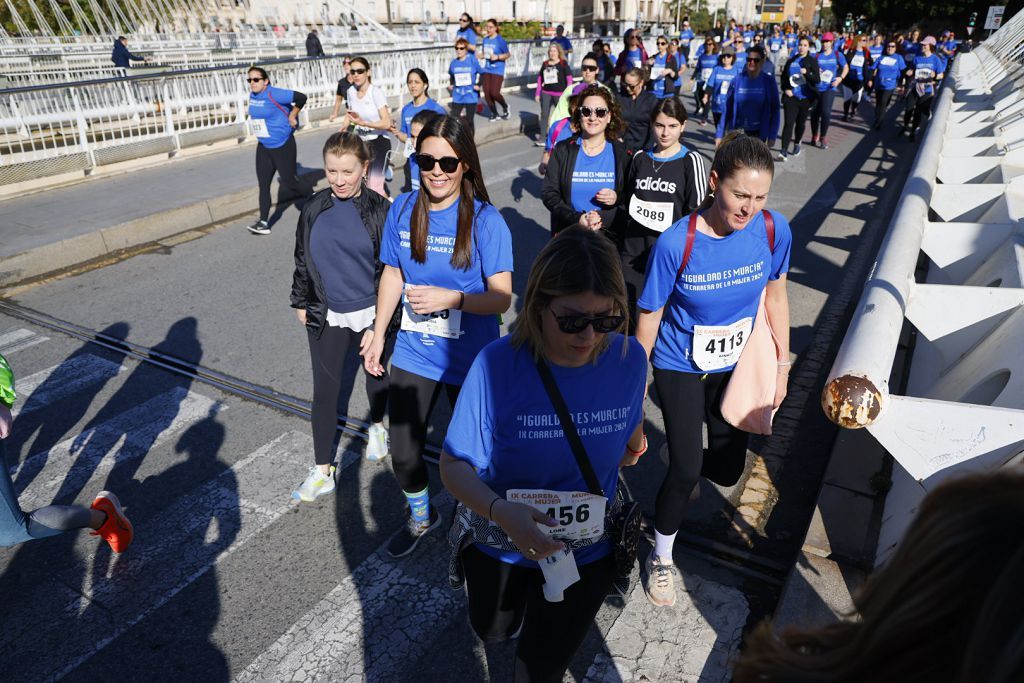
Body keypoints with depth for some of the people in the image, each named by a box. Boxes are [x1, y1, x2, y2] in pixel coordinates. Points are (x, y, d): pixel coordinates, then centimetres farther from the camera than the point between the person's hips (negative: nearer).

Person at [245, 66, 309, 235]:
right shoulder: (252, 95, 5)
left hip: (283, 145, -7)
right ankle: (263, 222, 7)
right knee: (263, 184, 4)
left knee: (289, 183, 1)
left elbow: (301, 97, -22)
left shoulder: (273, 94, -19)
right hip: (263, 147, 7)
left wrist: (292, 116, -12)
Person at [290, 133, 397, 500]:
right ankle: (323, 471, 16)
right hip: (327, 317, 2)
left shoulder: (380, 211, -12)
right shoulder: (314, 210, -3)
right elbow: (302, 260, 10)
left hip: (371, 316, -1)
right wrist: (301, 303, 13)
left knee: (376, 375, 21)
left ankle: (377, 427, 50)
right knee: (325, 391, 4)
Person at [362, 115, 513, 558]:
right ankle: (421, 517, 43)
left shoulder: (485, 220, -15)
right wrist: (378, 335, 10)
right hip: (413, 353, 4)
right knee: (402, 451, 13)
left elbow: (501, 297, -17)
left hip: (469, 360, -3)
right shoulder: (403, 209, -3)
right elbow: (392, 275, 8)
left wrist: (451, 298, -32)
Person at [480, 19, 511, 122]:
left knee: (494, 93, -13)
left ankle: (505, 107, 16)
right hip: (486, 70, 6)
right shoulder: (485, 39, 9)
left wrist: (497, 57, -19)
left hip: (497, 71, -6)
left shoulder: (500, 40, -8)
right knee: (487, 93, 0)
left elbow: (508, 54, -5)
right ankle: (494, 113, 18)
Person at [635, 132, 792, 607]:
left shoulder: (774, 230, -16)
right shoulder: (676, 242, -26)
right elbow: (649, 315, -14)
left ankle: (686, 462, 50)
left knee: (728, 470, 12)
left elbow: (775, 294, 1)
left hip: (735, 366, 4)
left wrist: (783, 362, 5)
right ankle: (661, 558, 24)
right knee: (686, 469, -3)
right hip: (680, 368, -4)